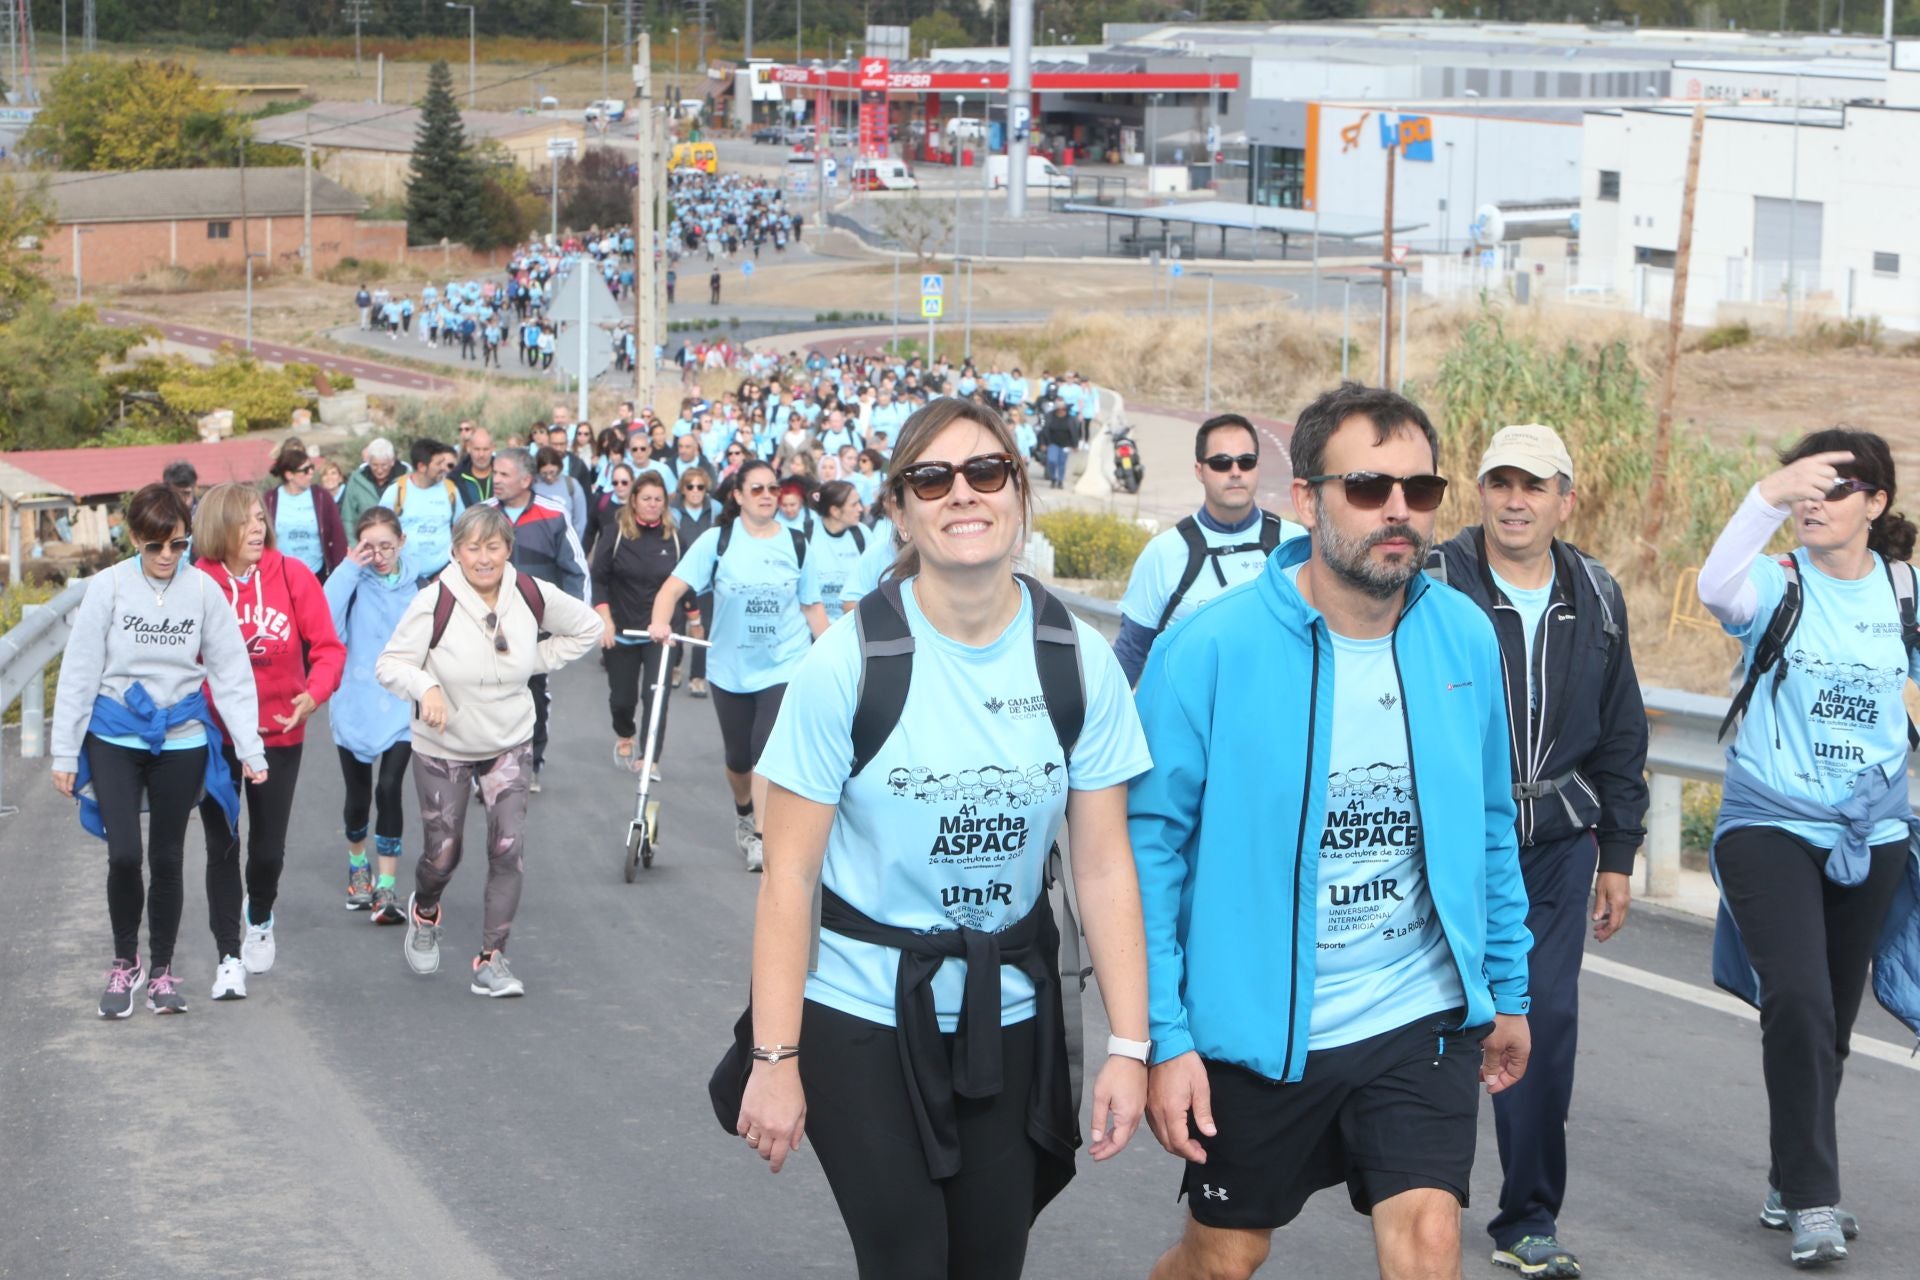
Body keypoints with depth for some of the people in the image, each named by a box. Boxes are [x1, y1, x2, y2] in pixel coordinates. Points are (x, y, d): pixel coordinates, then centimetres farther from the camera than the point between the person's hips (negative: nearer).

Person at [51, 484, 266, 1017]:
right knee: (124, 853, -11)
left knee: (167, 857, 8)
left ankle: (161, 970, 23)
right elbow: (79, 673, -3)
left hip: (181, 739, 1)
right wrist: (65, 753, -2)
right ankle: (125, 963, 12)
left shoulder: (203, 590, -5)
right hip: (115, 738, -1)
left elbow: (232, 673, -2)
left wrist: (250, 748, -5)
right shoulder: (109, 587, -8)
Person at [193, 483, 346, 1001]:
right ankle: (229, 957, 16)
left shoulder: (292, 576, -8)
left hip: (279, 734, 1)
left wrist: (315, 693, -22)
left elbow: (327, 646, -6)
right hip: (214, 737, -1)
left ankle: (259, 918, 41)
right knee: (222, 846, 4)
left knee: (268, 847, 9)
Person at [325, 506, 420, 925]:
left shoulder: (417, 587, -3)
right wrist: (348, 570, -22)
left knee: (389, 789, -14)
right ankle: (358, 865, 39)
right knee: (358, 796, 12)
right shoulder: (353, 582, -5)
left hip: (402, 707, -1)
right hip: (355, 707, 1)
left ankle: (387, 886, -7)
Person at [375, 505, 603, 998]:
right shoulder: (434, 603, -20)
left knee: (508, 849, -10)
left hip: (509, 746, 2)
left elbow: (587, 627, 8)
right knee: (442, 854, 6)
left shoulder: (533, 596, -10)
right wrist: (425, 686, -35)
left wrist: (536, 661, -1)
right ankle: (425, 912, 42)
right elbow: (389, 664, -16)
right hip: (441, 749, -2)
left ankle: (491, 960, 1)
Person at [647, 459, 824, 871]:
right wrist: (660, 622, -30)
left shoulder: (796, 544, -1)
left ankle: (761, 838, -9)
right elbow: (675, 586, -11)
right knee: (738, 756, 13)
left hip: (784, 665, -1)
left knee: (768, 749, -15)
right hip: (730, 667, 1)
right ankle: (744, 813, 42)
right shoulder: (718, 540, -6)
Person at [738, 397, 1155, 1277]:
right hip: (865, 1017, -3)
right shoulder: (850, 662, -13)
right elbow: (789, 876, -11)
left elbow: (1103, 866, -2)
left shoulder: (1079, 661, -5)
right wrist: (774, 1061, -14)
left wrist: (1129, 1046, -7)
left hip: (1010, 1019, 3)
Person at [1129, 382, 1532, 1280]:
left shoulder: (1464, 639, -3)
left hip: (1424, 1020, 2)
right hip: (1256, 1028, -2)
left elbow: (1491, 826, 10)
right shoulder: (1211, 651, -15)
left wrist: (1508, 987, 14)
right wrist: (1164, 1037, -13)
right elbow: (1151, 846, -11)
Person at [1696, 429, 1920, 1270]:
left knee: (1832, 1021, 13)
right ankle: (1813, 1200, -12)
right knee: (1799, 1004, -19)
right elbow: (1716, 587, -31)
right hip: (1771, 826, -4)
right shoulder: (1778, 586, -8)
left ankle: (1794, 1185, 29)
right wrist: (1769, 497, -44)